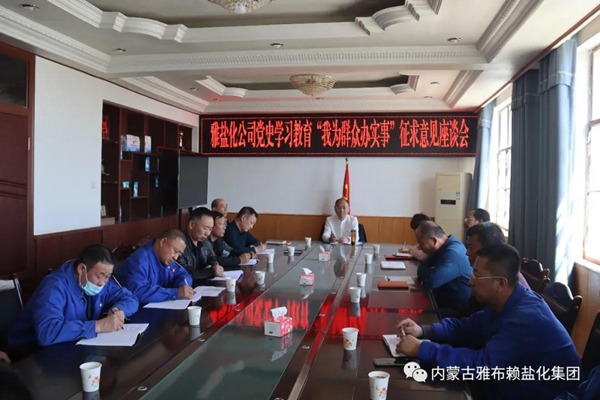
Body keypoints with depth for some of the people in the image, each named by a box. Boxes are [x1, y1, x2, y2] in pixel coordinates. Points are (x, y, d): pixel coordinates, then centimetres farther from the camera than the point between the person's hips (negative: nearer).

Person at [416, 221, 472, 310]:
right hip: (443, 302, 9)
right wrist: (426, 272, -12)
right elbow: (423, 266, 11)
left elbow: (429, 281, -32)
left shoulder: (453, 253, -27)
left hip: (456, 310, -9)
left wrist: (423, 272, -11)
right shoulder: (444, 247, 5)